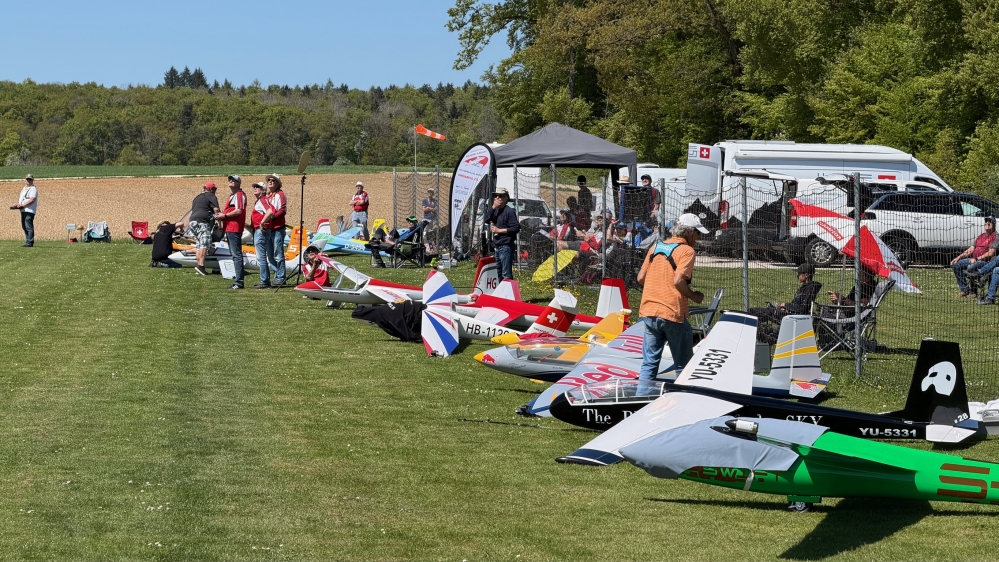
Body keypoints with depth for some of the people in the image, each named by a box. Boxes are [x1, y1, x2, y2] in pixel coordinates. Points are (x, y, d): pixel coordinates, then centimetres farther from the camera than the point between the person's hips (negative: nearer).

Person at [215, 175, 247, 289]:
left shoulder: (239, 194, -9)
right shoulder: (232, 195, 24)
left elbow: (238, 211, -20)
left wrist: (224, 215, -13)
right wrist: (222, 216, 13)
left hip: (234, 229, -11)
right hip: (229, 228, 11)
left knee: (236, 255, -13)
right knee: (234, 255, 13)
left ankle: (239, 282, -16)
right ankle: (238, 281, 17)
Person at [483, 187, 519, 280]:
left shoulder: (509, 211, -10)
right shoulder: (496, 211, 15)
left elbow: (516, 228, -16)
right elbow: (487, 219, 1)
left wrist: (499, 230, -14)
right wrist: (493, 207, -9)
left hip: (506, 247, -9)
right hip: (498, 246, 9)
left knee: (506, 274, -11)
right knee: (499, 273, 16)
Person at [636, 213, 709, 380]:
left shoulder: (656, 247, 13)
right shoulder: (687, 251, -7)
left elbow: (641, 278, 12)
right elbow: (678, 281, -18)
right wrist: (693, 296, -3)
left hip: (649, 311, 6)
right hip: (673, 314, -6)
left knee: (649, 363, 8)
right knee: (683, 366, 6)